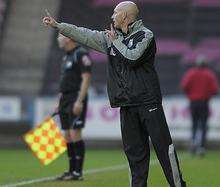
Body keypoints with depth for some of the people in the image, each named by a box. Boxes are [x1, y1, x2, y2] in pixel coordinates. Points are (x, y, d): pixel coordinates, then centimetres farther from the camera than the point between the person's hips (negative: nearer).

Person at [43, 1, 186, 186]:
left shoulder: (145, 35, -3)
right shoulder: (111, 37, 15)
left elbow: (132, 56, -18)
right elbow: (85, 35, 17)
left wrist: (116, 40, -3)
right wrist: (57, 25, 16)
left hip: (148, 102, -6)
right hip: (126, 105, 6)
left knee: (162, 144, -8)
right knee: (134, 150, 6)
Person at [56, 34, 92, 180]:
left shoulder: (81, 54, -10)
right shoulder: (66, 56, 18)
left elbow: (86, 78, -16)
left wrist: (79, 101, -22)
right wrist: (60, 102, 20)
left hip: (76, 100, -9)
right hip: (65, 99, 9)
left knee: (75, 134, -11)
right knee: (68, 136, 8)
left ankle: (78, 172, -9)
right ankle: (72, 170, 13)